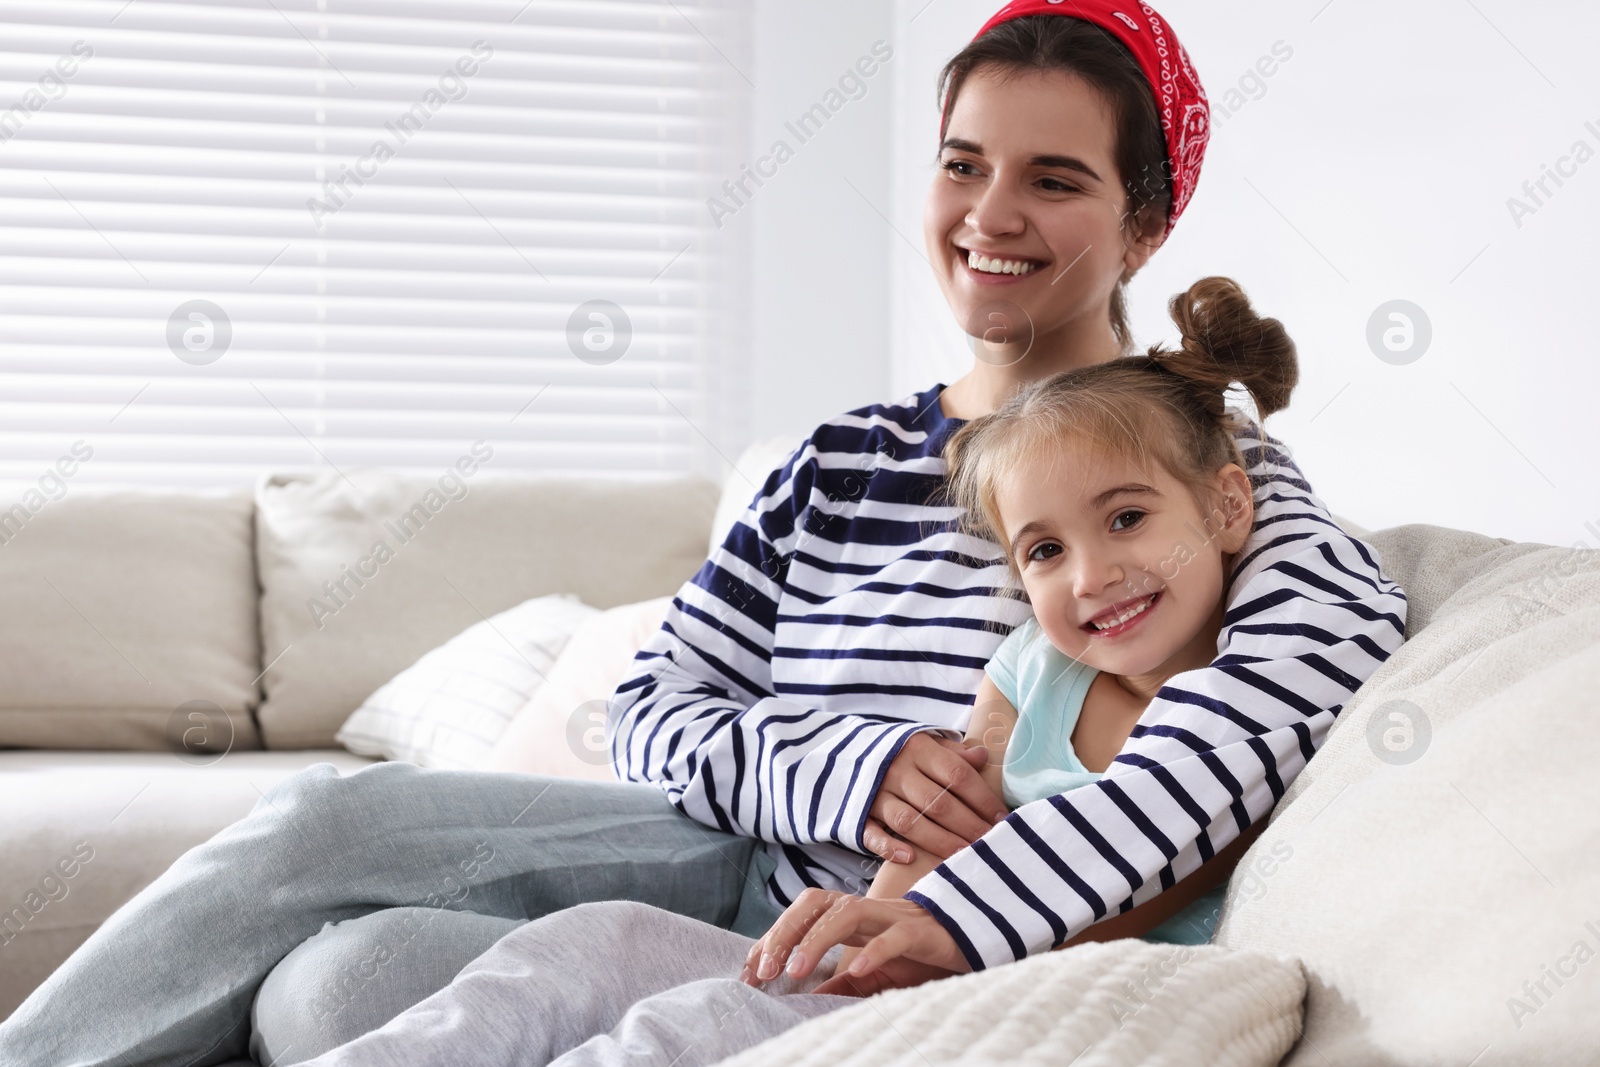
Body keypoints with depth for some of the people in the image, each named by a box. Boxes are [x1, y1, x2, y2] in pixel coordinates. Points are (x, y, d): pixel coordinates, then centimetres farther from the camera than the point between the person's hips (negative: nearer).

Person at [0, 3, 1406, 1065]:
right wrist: (849, 770, -19)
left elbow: (1339, 630, -29)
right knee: (321, 821, -14)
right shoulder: (849, 458, 12)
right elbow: (659, 713, 6)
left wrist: (957, 913, -39)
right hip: (742, 857, 5)